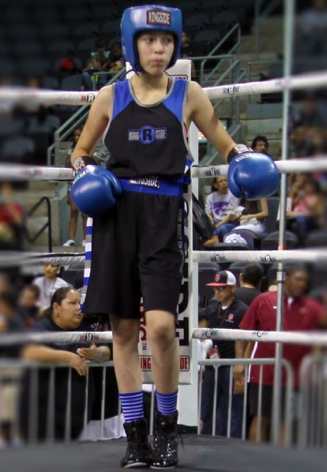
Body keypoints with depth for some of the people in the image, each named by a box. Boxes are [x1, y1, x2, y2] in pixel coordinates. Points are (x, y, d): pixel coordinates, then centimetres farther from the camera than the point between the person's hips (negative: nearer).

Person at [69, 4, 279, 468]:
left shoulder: (188, 94, 4)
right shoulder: (111, 97, 7)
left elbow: (223, 142, 12)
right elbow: (81, 150, 18)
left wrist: (244, 158, -9)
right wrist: (82, 171, -3)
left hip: (164, 217, -2)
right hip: (116, 214, 2)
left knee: (161, 325, -16)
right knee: (124, 329, 3)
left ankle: (167, 427, 4)